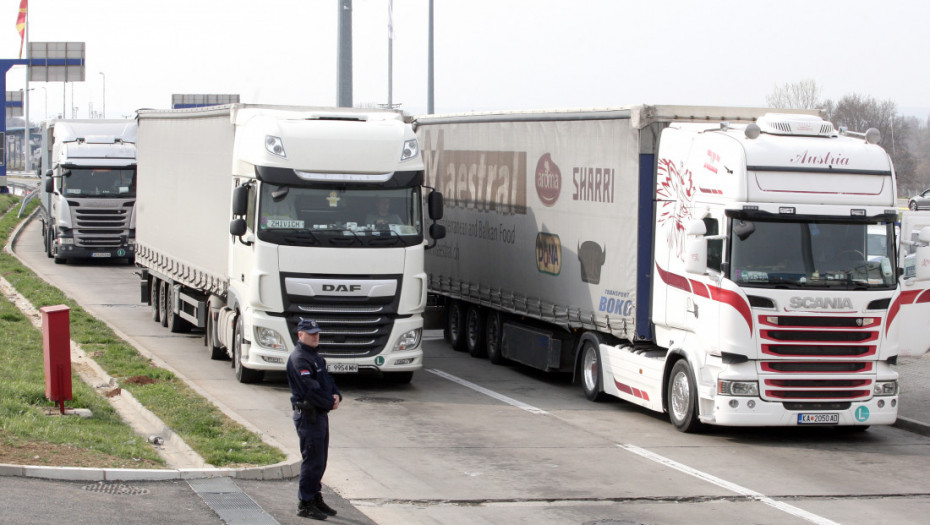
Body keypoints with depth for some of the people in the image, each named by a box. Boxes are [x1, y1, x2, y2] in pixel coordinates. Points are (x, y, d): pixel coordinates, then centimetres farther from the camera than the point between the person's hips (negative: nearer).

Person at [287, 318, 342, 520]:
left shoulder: (315, 357, 18)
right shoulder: (298, 359, -15)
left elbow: (327, 379, 19)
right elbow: (310, 389, -22)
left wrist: (336, 395, -1)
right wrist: (330, 403, -13)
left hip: (321, 414, 10)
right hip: (308, 415, -10)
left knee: (320, 460, 16)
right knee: (312, 460, -7)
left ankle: (315, 498, 26)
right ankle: (305, 504, -1)